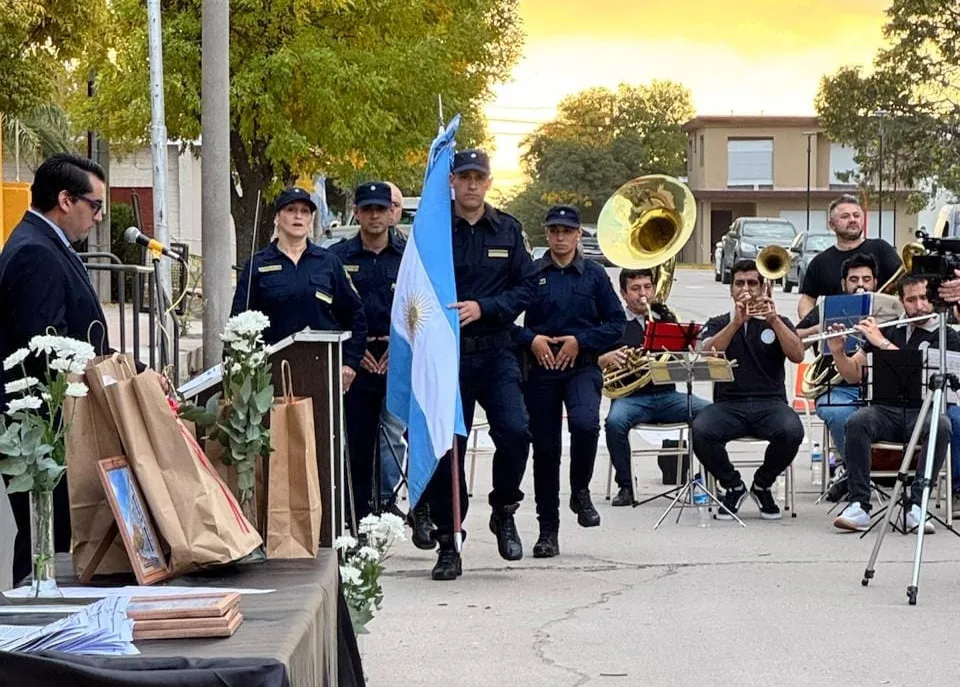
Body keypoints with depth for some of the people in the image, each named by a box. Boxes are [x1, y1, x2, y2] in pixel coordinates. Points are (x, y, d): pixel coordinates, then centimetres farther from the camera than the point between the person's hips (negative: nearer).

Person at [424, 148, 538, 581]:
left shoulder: (507, 230, 9)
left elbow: (527, 287, 5)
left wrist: (482, 308, -9)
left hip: (495, 351, 1)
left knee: (515, 431, -15)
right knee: (446, 446, 1)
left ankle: (503, 511, 11)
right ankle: (448, 542, 12)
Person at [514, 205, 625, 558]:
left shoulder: (594, 275, 5)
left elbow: (616, 323, 4)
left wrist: (580, 341, -8)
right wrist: (531, 339, -10)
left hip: (582, 367, -1)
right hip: (541, 370, 1)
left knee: (585, 423, -29)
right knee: (545, 448, 3)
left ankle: (580, 492, -1)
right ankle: (548, 530, 14)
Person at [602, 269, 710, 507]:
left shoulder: (665, 318, 17)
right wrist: (607, 358, -17)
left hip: (666, 394, 3)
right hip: (630, 396, -2)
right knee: (614, 422, -36)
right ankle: (625, 487, -17)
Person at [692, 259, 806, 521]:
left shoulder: (778, 322, 15)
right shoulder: (718, 324, 15)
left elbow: (797, 355, -4)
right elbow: (707, 353, -7)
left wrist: (773, 320, -15)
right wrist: (736, 322, -16)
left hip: (770, 403, 0)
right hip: (728, 404, 0)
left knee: (791, 431, -34)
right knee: (700, 431, -33)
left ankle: (762, 485, -1)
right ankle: (733, 487, -3)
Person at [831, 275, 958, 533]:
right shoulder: (888, 330, 16)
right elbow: (854, 374, 15)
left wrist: (883, 343, -16)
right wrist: (838, 351, -4)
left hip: (923, 413, -2)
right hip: (885, 411, 2)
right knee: (857, 422, -31)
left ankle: (915, 506, -34)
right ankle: (858, 506, -30)